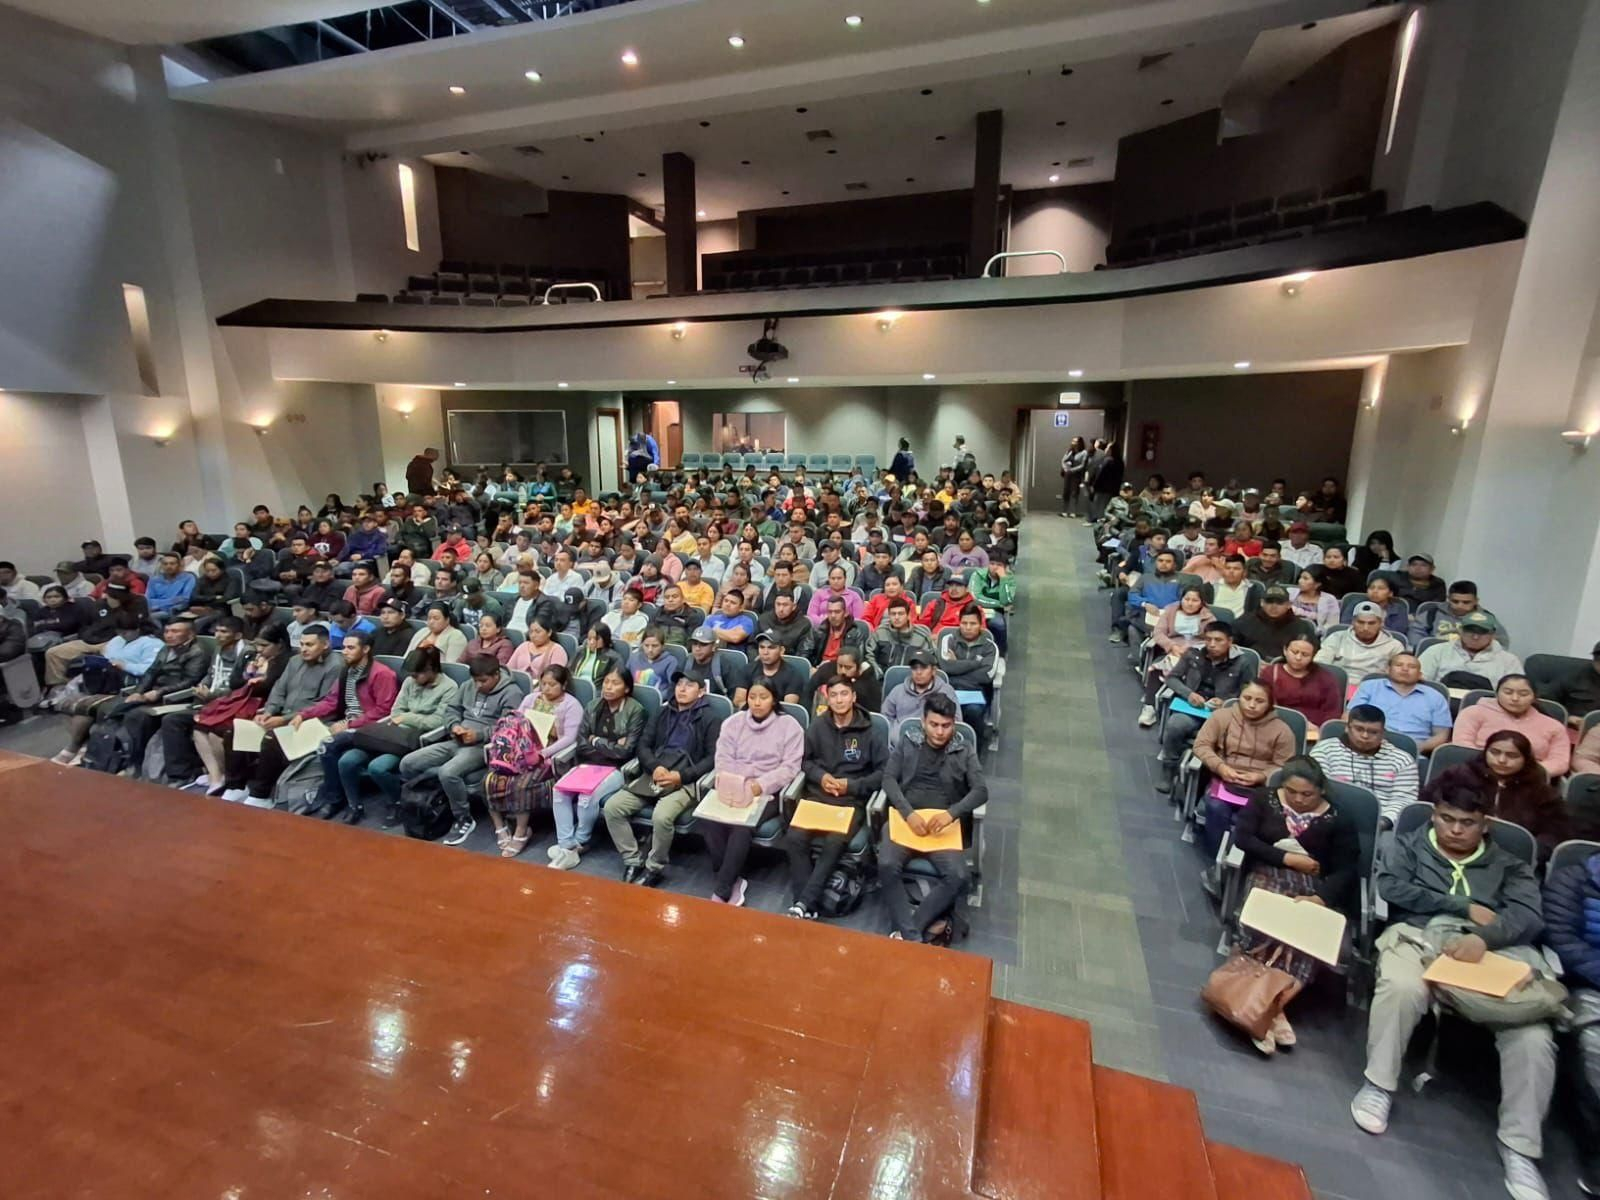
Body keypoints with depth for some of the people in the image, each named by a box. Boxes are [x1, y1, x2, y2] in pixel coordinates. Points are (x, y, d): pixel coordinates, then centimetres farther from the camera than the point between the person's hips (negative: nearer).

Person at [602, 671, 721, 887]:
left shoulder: (710, 718, 3)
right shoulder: (663, 712, 19)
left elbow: (713, 757, -5)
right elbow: (644, 744, 14)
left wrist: (681, 776, -16)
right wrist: (654, 767, -8)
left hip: (686, 780, -5)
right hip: (654, 775, 6)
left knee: (661, 817, -32)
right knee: (612, 807, -14)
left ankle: (655, 868, -5)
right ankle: (633, 860, 2)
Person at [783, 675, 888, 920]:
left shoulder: (872, 732, -1)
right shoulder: (817, 726, 7)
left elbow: (884, 771, 0)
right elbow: (803, 760, 15)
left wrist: (851, 786, -10)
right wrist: (820, 776, -6)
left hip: (852, 800, -3)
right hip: (817, 795, 3)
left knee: (834, 843, -30)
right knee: (794, 838, -23)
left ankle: (804, 903, -20)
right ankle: (807, 905, -16)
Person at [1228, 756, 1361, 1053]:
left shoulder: (1338, 820, 6)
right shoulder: (1263, 800, 8)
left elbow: (1346, 870, -3)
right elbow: (1242, 838, -1)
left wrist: (1321, 897, -21)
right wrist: (1286, 858, -9)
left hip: (1314, 888, 1)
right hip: (1268, 874, 0)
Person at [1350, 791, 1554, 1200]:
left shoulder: (1511, 866, 22)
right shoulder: (1410, 845, 19)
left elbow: (1530, 917, 4)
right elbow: (1390, 886, 1)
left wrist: (1484, 936, -18)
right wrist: (1464, 907, -2)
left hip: (1494, 950, 2)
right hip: (1421, 935, -2)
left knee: (1533, 1032, -26)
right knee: (1401, 988, -35)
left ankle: (1519, 1148, -8)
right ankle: (1379, 1084, -14)